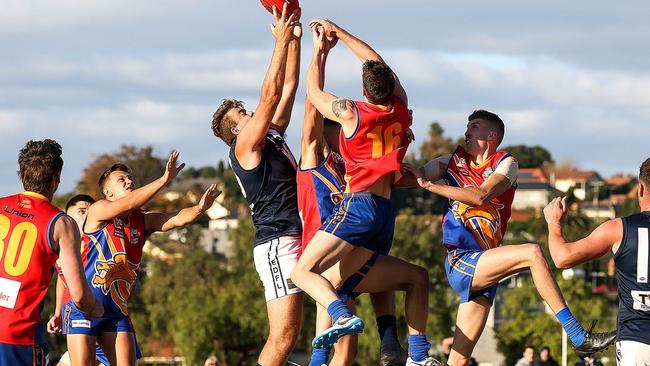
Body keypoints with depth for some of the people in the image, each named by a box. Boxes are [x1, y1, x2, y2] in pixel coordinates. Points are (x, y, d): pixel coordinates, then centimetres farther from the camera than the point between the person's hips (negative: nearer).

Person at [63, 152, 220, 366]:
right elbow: (129, 204, -25)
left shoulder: (143, 221, 8)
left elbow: (177, 219, -8)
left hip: (116, 310, 5)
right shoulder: (97, 212, -7)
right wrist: (164, 180, -32)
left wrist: (198, 209, -31)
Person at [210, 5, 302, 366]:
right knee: (283, 337, -13)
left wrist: (294, 37, 16)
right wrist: (281, 41, -6)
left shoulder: (272, 137, 22)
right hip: (278, 243, -9)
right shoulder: (245, 146, -1)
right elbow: (270, 95, -8)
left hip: (298, 240, 9)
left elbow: (287, 89, 21)